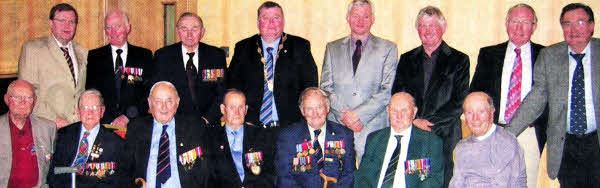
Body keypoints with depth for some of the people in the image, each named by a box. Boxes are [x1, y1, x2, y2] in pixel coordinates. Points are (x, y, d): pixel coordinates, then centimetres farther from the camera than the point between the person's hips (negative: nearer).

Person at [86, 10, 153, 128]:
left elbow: (149, 92, 3)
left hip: (135, 124, 0)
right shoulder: (94, 57, 12)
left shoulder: (145, 56, 10)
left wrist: (128, 117, -8)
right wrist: (110, 122, -6)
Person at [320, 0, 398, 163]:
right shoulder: (333, 48, 15)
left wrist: (359, 114, -11)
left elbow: (388, 90, -1)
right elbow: (326, 87, 10)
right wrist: (342, 115, -6)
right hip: (337, 126, 2)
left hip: (374, 128, -1)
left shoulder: (388, 49, 8)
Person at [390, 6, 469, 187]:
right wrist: (414, 121, -8)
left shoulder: (459, 60, 5)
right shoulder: (407, 59, 15)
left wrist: (430, 123, -11)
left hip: (444, 137, -2)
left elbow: (460, 102, -3)